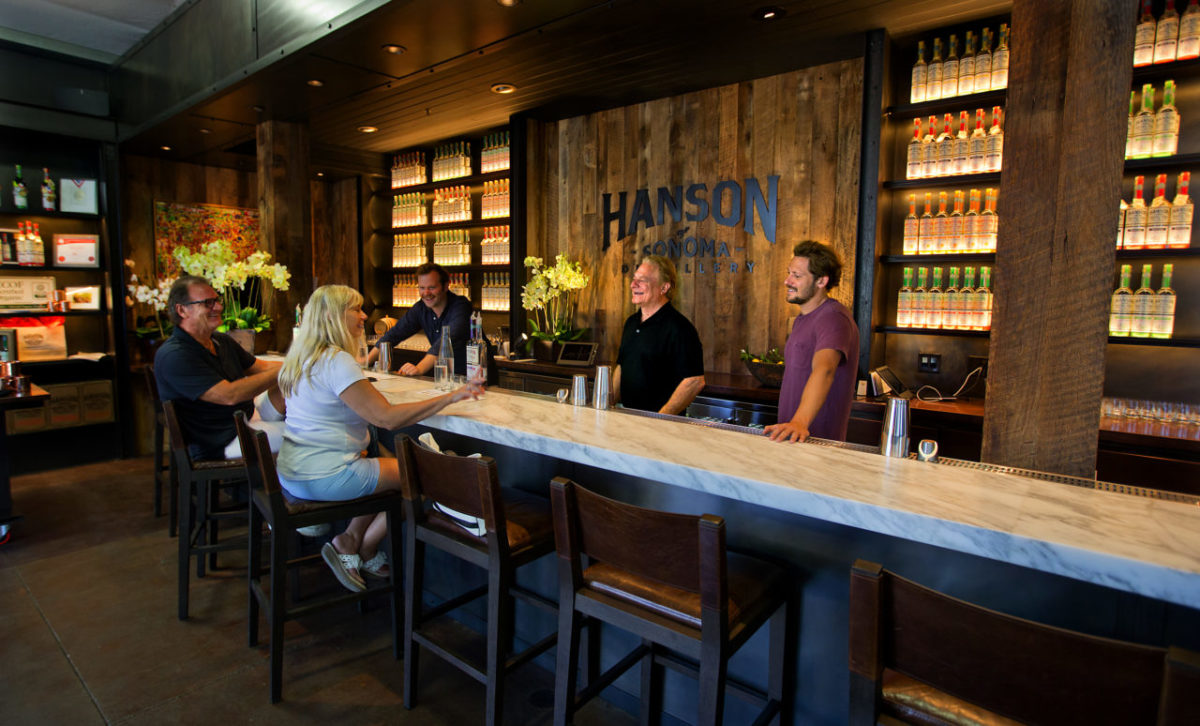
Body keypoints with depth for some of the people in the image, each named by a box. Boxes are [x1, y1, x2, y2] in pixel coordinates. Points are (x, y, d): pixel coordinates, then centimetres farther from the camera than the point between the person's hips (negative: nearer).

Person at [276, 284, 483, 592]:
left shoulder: (304, 358, 10)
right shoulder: (337, 361, -21)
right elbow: (387, 417, -26)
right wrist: (450, 397, -25)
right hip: (323, 478, -10)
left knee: (387, 469, 21)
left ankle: (350, 542, 14)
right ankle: (363, 550, 12)